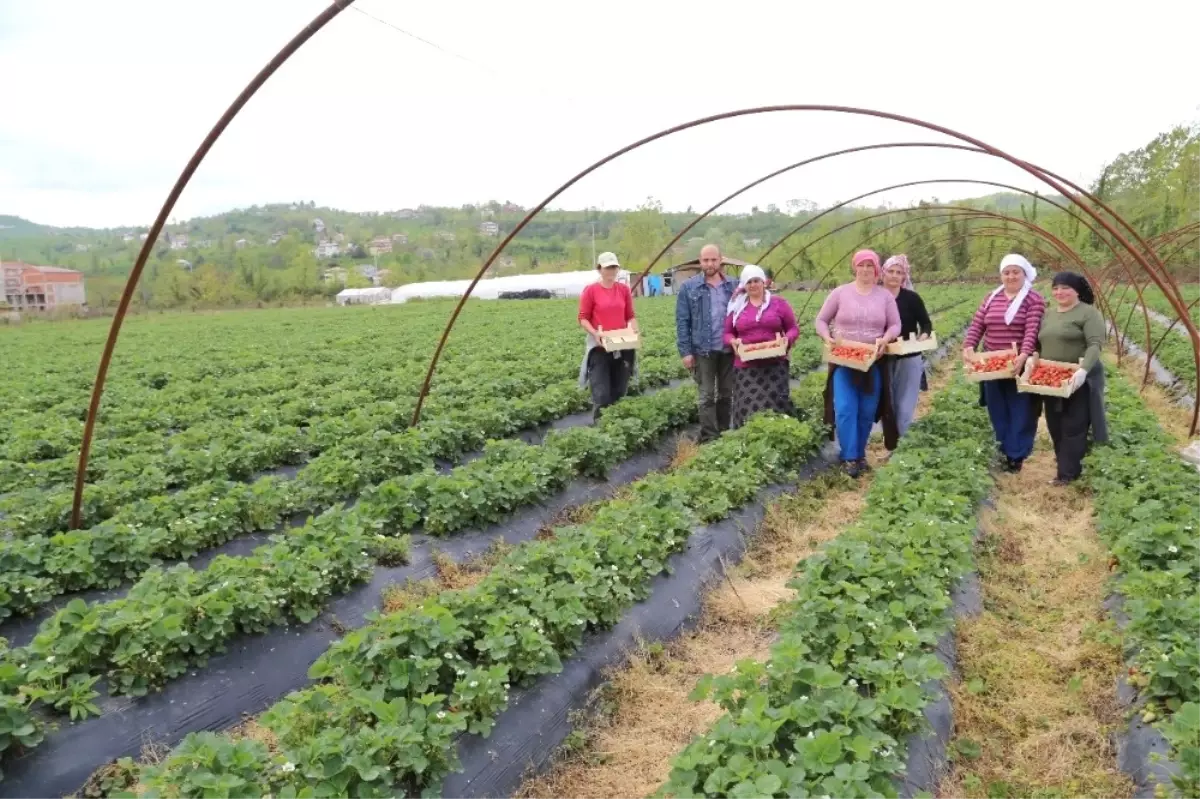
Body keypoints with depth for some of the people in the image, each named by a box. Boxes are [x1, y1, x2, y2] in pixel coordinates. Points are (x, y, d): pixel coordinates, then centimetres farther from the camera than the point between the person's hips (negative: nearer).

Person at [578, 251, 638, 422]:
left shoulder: (624, 289, 7)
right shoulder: (591, 290, -5)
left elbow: (630, 316, 11)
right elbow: (583, 318, -4)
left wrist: (635, 330, -8)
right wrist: (595, 333, -19)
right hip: (599, 346, -4)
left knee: (620, 391, 11)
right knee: (602, 394, -9)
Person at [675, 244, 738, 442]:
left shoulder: (734, 285, 6)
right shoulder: (689, 287, -1)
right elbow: (682, 321, -3)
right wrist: (685, 351, -9)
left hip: (729, 349, 3)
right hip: (703, 350, -3)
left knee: (726, 394, 12)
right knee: (707, 396, 0)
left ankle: (724, 434, 23)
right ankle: (709, 438, 4)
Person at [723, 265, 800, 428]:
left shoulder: (778, 302, 6)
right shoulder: (736, 306, 10)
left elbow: (793, 329, 9)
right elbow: (727, 333, 13)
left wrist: (787, 339, -12)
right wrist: (733, 341, -9)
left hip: (775, 365, -1)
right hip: (746, 367, 1)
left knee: (776, 407, -6)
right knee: (748, 408, -3)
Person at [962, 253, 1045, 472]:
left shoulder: (1034, 300, -3)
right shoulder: (991, 298, 12)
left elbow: (1032, 331, -15)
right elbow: (977, 325, 8)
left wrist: (1024, 355, -30)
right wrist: (968, 346, -9)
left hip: (1019, 366, -5)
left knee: (1020, 411, 0)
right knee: (998, 411, 11)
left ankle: (1015, 455, 7)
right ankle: (1004, 450, 22)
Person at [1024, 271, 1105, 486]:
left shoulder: (1088, 313, -7)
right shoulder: (1049, 314, 14)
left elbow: (1095, 345, -16)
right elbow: (1039, 342, 19)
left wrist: (1083, 370, -29)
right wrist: (1032, 357, -2)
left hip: (1076, 381, -7)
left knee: (1073, 426, -2)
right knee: (1055, 426, 10)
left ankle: (1067, 472, 3)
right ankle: (1070, 465, 22)